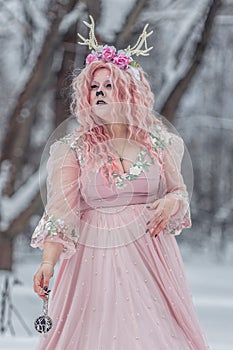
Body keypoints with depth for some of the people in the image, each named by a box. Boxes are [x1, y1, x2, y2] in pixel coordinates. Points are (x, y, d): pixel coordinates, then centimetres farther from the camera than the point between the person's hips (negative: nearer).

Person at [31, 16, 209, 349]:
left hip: (150, 253, 1)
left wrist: (173, 203, -10)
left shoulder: (157, 142, 4)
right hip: (96, 256, -1)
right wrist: (48, 262, -21)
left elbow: (180, 191, 14)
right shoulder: (75, 147, -2)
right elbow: (61, 209, -9)